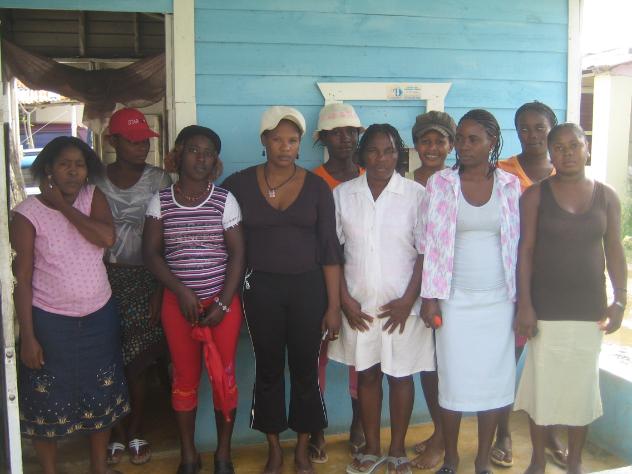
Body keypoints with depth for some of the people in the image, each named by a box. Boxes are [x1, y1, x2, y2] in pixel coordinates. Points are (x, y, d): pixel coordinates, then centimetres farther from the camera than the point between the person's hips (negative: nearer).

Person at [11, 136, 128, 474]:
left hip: (99, 317, 4)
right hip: (50, 321, -3)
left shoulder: (93, 198, 0)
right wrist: (27, 336, -12)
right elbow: (22, 278, -11)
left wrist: (64, 205, -15)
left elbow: (107, 237, -19)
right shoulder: (27, 213, -11)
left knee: (102, 395, 17)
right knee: (47, 400, 10)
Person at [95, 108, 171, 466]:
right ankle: (117, 433, 19)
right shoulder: (97, 181, 1)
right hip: (106, 278, 1)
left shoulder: (159, 180, -1)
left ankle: (136, 432, 22)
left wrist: (161, 289, -5)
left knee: (138, 362, 5)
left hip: (144, 279, 0)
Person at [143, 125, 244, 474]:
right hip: (178, 302, 1)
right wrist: (182, 291, -12)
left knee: (224, 377, 5)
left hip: (223, 302, 0)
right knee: (185, 378, 9)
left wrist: (223, 303, -10)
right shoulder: (160, 201, 1)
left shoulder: (225, 200, -2)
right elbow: (151, 253, -1)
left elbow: (237, 254, -3)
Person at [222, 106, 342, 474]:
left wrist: (334, 305, -3)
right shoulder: (240, 184, -2)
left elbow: (330, 249, -2)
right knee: (268, 370, 10)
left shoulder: (317, 187, -2)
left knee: (305, 370, 8)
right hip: (261, 289, 0)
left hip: (308, 287, 0)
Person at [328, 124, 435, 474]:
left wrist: (408, 300, -10)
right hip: (358, 304, 2)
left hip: (401, 304, -2)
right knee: (366, 374, 12)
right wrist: (344, 299, -4)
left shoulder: (416, 195, -4)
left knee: (400, 376, 8)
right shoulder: (342, 194, 1)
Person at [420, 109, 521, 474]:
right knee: (453, 378, 6)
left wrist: (521, 299, 3)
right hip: (455, 298, -1)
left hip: (498, 299, 1)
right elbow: (431, 242, -3)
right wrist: (430, 297, -6)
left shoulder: (510, 184, 2)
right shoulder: (440, 183, -2)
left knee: (494, 378, 7)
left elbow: (517, 243, 4)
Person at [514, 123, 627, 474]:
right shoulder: (536, 194, -2)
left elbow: (615, 251, 8)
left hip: (590, 309, 2)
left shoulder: (606, 197, 5)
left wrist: (620, 299, -1)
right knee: (542, 383, 4)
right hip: (546, 309, -2)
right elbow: (525, 250, -5)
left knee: (583, 383, 10)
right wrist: (524, 305, -10)